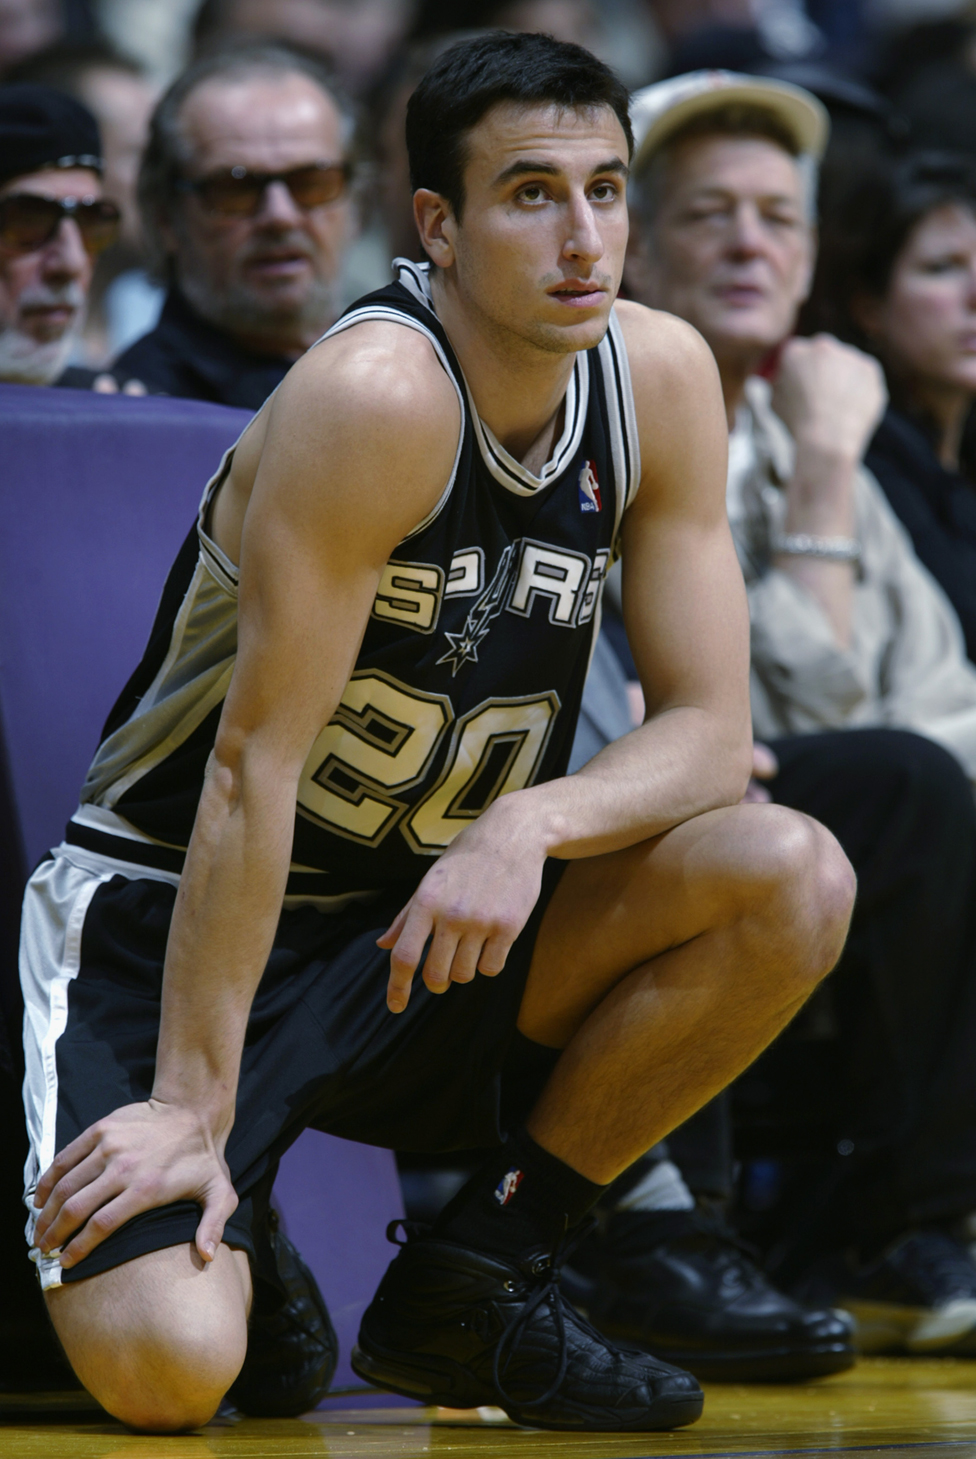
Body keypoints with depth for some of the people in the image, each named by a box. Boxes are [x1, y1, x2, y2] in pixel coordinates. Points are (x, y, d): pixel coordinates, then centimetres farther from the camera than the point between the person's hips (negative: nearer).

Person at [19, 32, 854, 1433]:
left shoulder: (661, 377, -5)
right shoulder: (376, 394, -24)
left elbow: (709, 737, -3)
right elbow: (258, 759, -24)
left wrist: (532, 822, -25)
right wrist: (191, 1106, -25)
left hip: (432, 913, 6)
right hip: (170, 915, -6)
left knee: (794, 882, -16)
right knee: (168, 1366, -27)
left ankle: (474, 1277, -2)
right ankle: (86, 1199, 12)